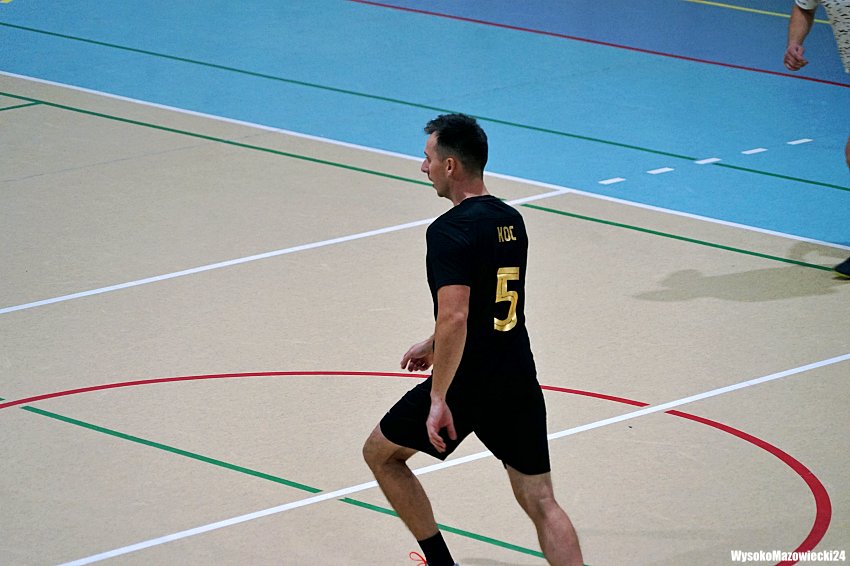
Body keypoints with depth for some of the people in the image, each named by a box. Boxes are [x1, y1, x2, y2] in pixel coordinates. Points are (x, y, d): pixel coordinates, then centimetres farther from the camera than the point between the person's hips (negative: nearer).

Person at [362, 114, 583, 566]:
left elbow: (455, 320, -26)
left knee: (381, 453, 18)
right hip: (519, 379, 7)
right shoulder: (511, 221, 10)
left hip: (467, 382, -7)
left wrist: (438, 399, -21)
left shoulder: (449, 231, -16)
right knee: (540, 502, 6)